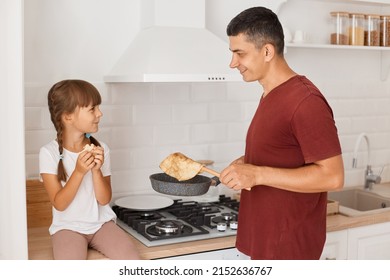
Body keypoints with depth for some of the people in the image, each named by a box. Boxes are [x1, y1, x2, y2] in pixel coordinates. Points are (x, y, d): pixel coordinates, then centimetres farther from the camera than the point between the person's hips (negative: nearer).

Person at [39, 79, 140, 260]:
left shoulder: (100, 149, -2)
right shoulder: (49, 152, -11)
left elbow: (104, 199, -4)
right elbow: (59, 204, -13)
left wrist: (96, 170, -20)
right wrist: (79, 171, -25)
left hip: (102, 223, 3)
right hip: (68, 227, -3)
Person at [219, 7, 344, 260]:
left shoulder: (305, 101, -20)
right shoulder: (271, 96, 10)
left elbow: (332, 176, -23)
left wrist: (258, 175, -27)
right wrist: (246, 166, 2)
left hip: (289, 242, -9)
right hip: (266, 238, 9)